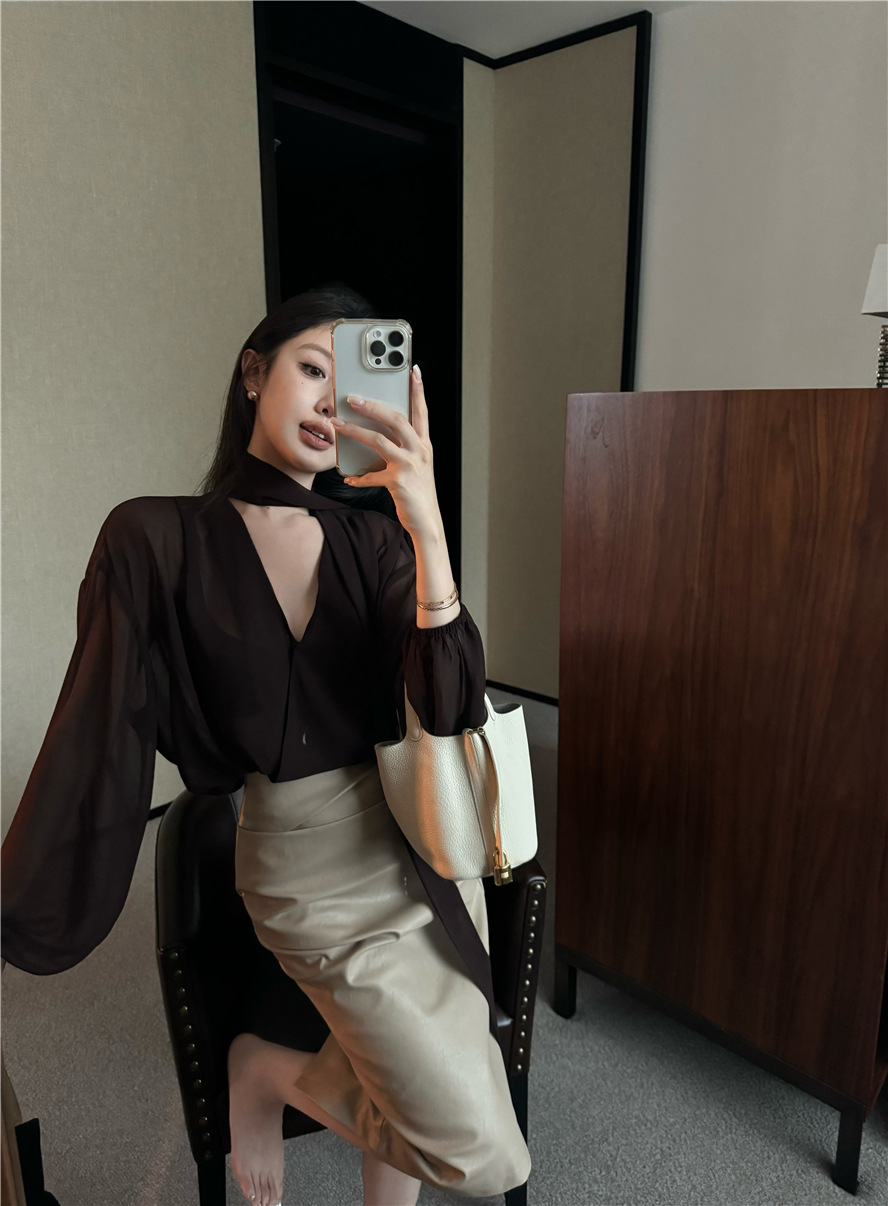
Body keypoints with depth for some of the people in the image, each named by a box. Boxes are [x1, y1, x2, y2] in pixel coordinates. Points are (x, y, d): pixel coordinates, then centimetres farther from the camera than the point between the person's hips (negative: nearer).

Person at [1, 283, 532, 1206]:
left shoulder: (373, 533, -2)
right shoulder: (158, 542, -9)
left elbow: (449, 706, -15)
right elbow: (99, 740, -6)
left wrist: (428, 527, -28)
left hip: (424, 844, 4)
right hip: (314, 869, -3)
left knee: (403, 1087, 17)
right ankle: (267, 1070, 21)